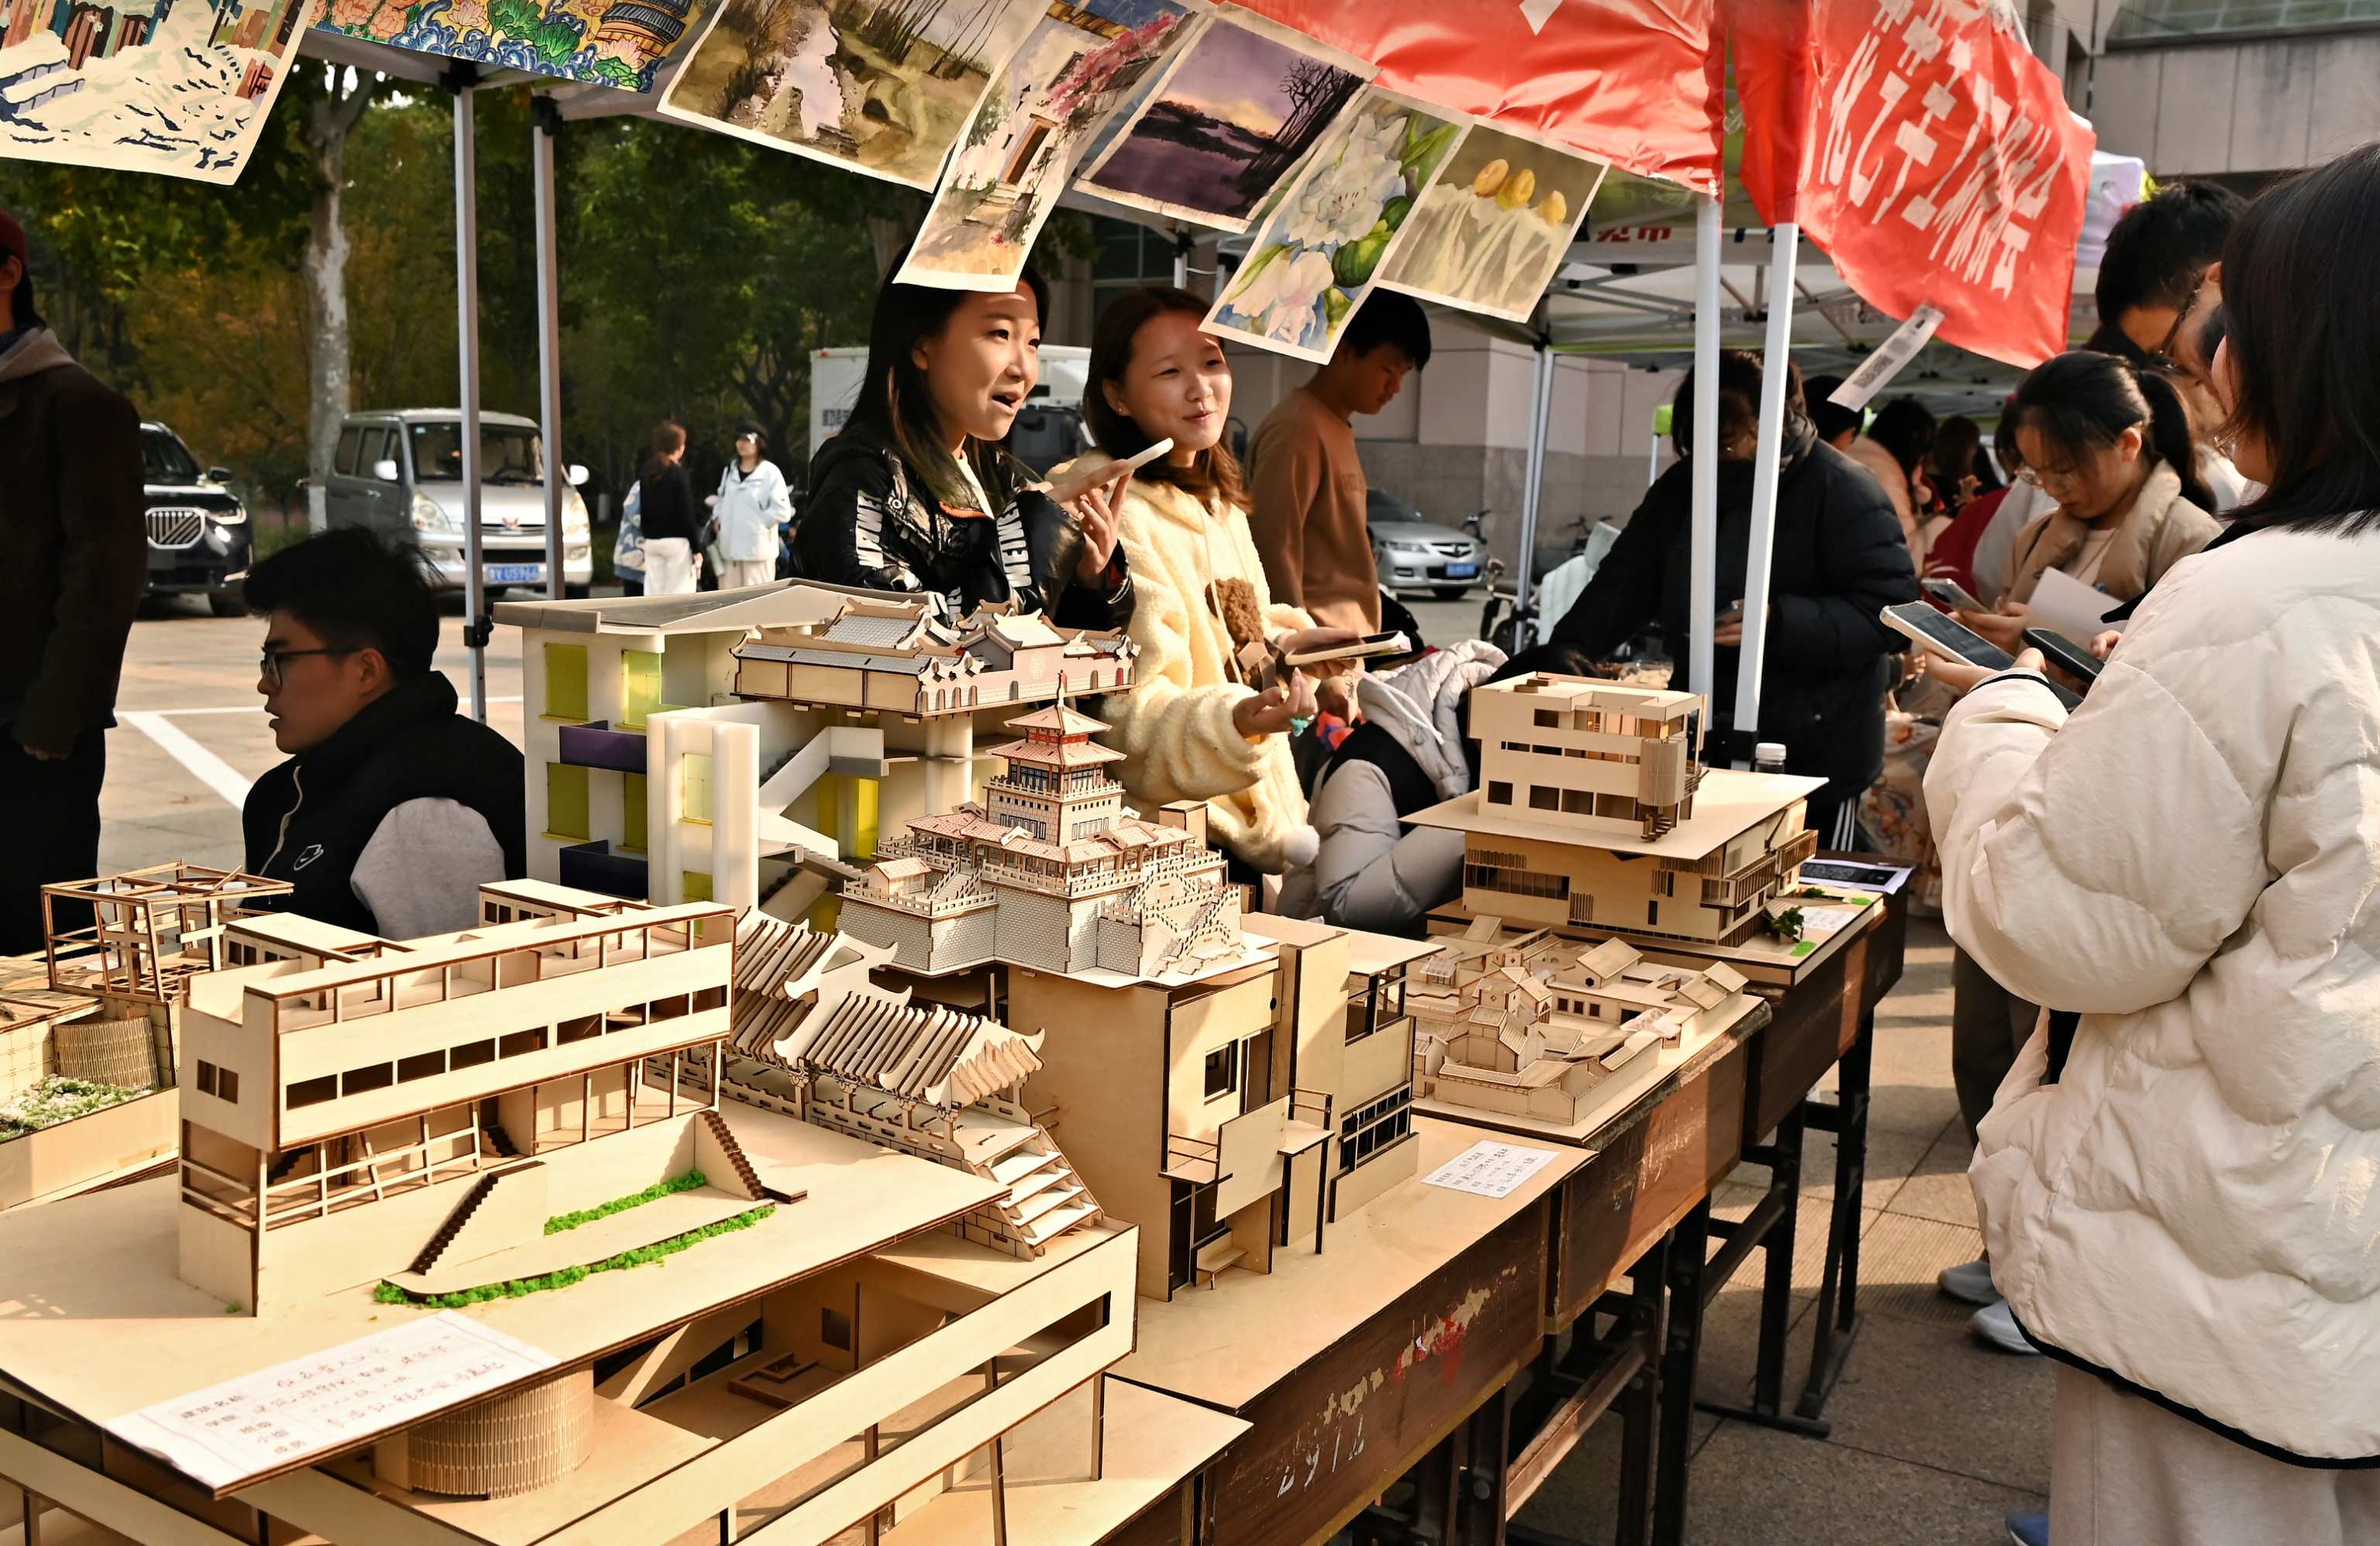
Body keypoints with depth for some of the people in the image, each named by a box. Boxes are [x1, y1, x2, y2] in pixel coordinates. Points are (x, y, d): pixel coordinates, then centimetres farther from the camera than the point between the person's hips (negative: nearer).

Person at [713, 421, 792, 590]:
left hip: (757, 550, -6)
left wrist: (758, 523, -10)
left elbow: (782, 511, -11)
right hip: (730, 549, 6)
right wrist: (718, 519, 9)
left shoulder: (770, 472, -7)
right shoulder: (729, 471, 14)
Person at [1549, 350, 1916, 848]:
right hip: (1702, 741, 5)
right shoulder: (1683, 485, 6)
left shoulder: (1839, 491, -12)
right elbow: (1626, 581, 7)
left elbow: (1890, 610, -16)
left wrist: (1779, 622, -28)